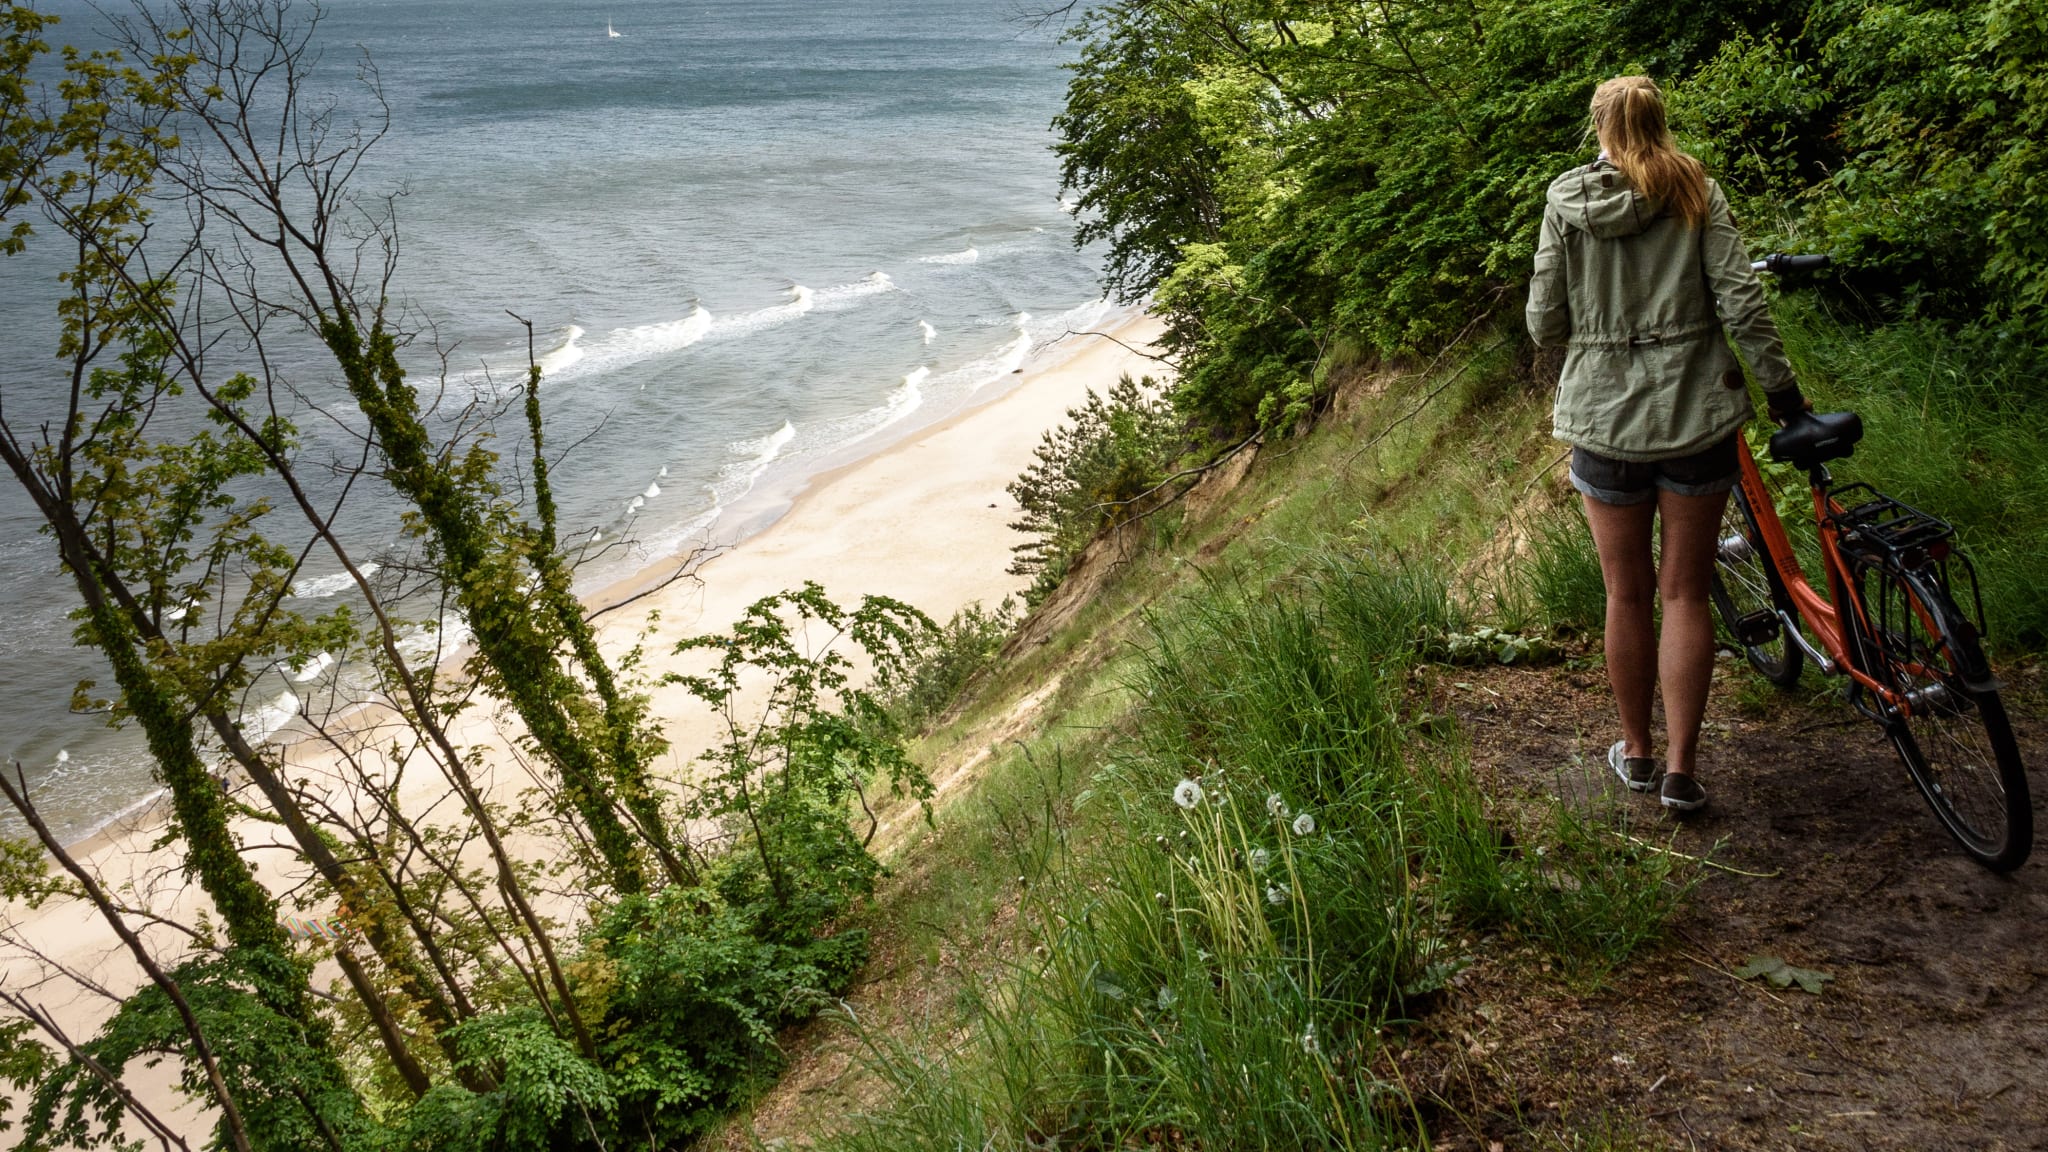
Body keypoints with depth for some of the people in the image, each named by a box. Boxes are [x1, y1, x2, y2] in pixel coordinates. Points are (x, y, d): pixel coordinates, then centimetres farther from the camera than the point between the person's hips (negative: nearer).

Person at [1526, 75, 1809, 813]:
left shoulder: (1565, 201, -1)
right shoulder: (1696, 193, -2)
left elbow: (1545, 323, -2)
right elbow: (1740, 302, -8)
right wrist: (1781, 388, 1)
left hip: (1603, 418, 0)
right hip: (1695, 415, 0)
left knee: (1627, 594, 12)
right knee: (1686, 593, 7)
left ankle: (1637, 752, 25)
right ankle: (1682, 769, 8)